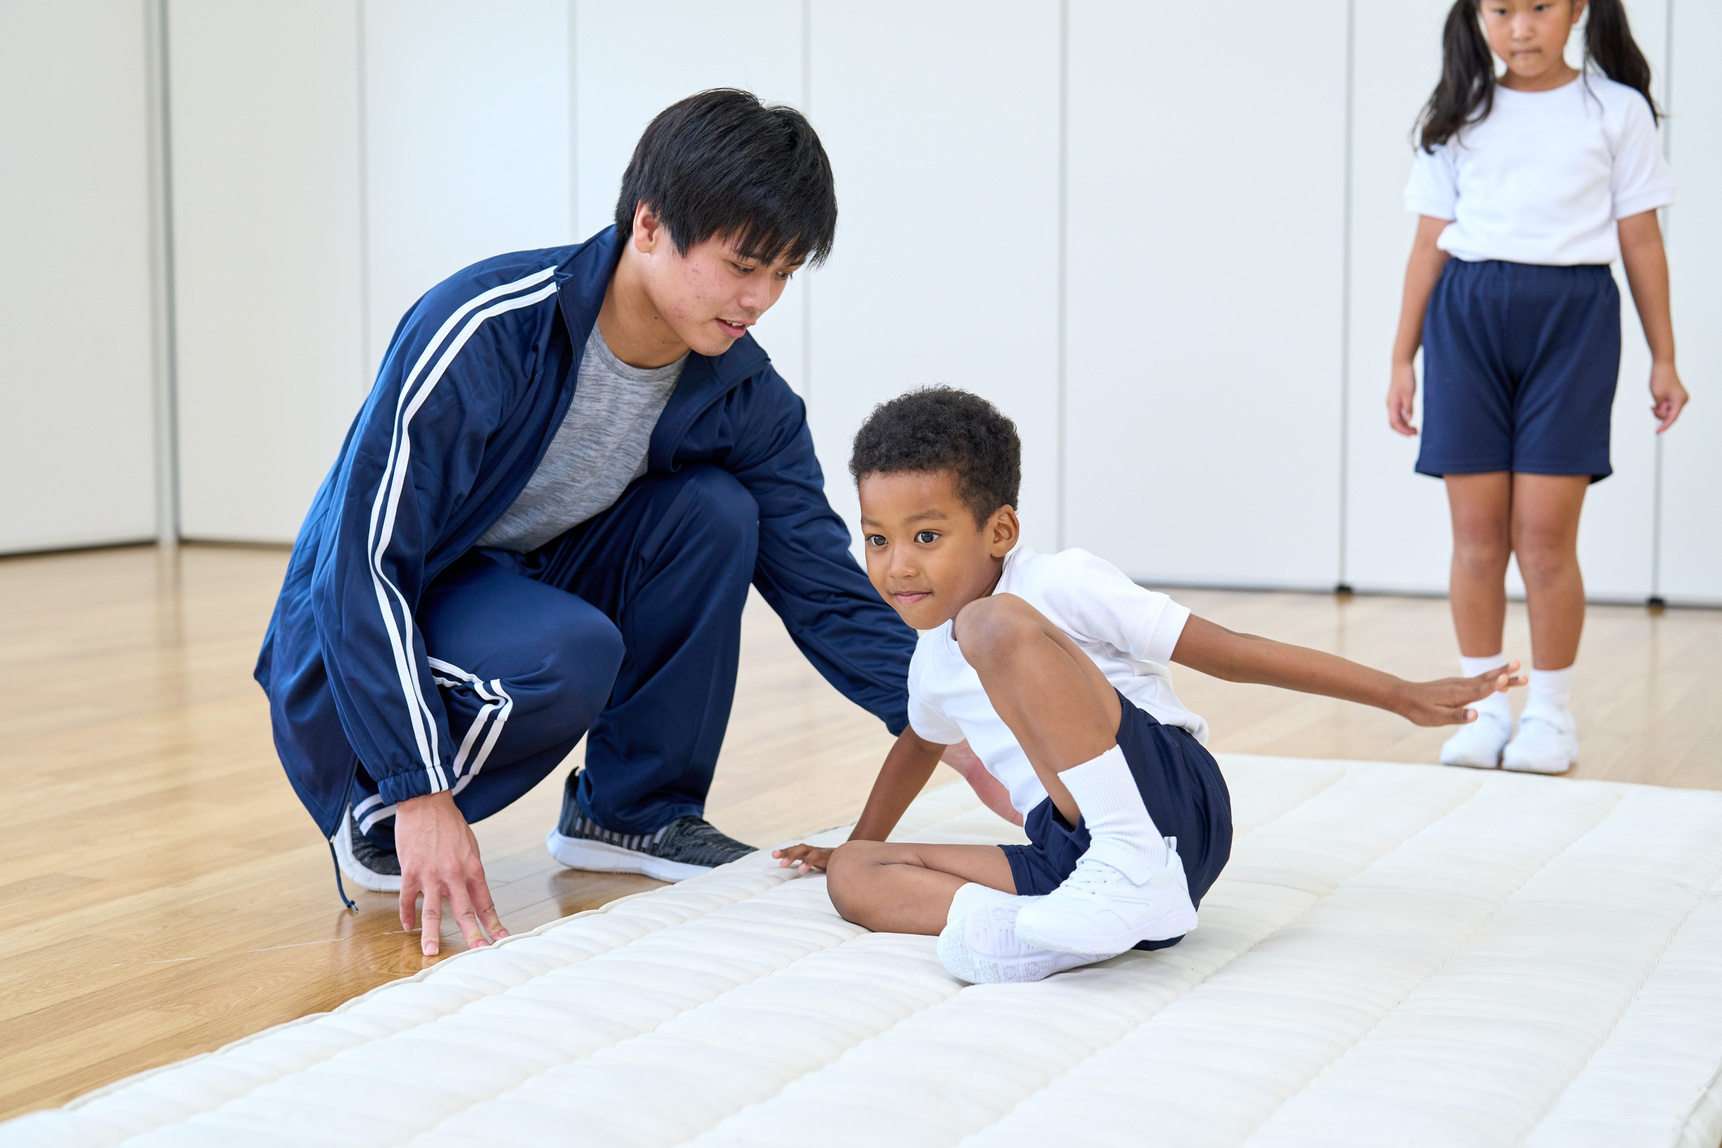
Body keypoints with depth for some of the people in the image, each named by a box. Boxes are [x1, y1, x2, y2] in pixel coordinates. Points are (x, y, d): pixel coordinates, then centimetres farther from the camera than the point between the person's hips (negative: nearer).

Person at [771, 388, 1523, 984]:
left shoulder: (1058, 585, -6)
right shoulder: (934, 662, 18)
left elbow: (1229, 652, -8)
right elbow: (922, 740, 42)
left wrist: (1404, 695, -10)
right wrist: (859, 843, 54)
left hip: (1172, 802, -8)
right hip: (1074, 852, 8)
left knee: (995, 626, -24)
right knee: (852, 877, -3)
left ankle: (1135, 875, -29)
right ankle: (1079, 925, -24)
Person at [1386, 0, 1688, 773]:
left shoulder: (1616, 109, 7)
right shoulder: (1458, 118, 11)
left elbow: (1641, 240, 7)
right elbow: (1430, 243, 10)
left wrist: (1663, 357, 6)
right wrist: (1402, 357, 8)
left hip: (1572, 318, -2)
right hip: (1465, 318, 2)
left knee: (1544, 533, -5)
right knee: (1477, 530, 2)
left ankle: (1551, 712, 8)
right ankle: (1483, 706, 12)